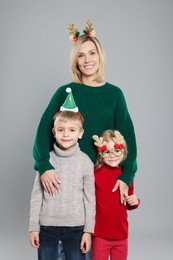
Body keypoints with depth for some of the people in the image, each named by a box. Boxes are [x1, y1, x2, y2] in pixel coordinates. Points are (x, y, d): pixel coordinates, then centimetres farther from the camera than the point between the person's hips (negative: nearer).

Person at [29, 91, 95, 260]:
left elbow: (90, 199, 0)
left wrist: (88, 230, -2)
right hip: (47, 227, 1)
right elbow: (36, 195, 3)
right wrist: (33, 227, 1)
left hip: (75, 227, -1)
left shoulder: (85, 161, -3)